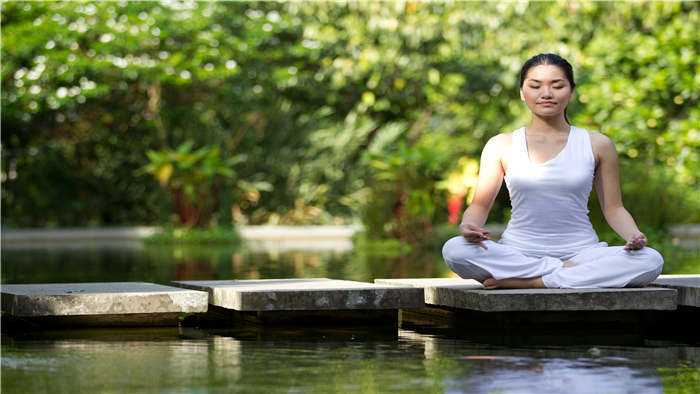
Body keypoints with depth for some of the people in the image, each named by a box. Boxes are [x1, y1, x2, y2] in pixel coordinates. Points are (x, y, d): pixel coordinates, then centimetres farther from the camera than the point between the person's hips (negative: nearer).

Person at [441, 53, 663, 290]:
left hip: (579, 250, 1)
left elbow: (613, 208, 11)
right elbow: (480, 204, 8)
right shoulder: (501, 146, 8)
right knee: (454, 250, -31)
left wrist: (634, 235, -10)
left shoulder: (596, 145, 8)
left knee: (650, 261, -29)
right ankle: (570, 272, -22)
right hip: (518, 251, 0)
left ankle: (529, 282, -25)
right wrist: (468, 226, -16)